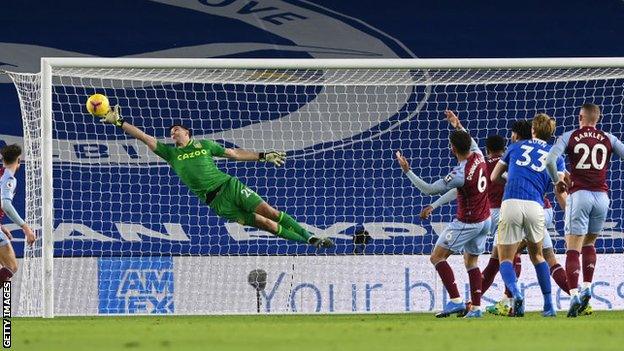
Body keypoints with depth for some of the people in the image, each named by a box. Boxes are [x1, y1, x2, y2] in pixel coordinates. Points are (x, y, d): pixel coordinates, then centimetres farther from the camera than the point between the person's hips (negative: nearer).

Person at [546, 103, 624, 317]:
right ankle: (587, 288, 10)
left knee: (573, 249, -2)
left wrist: (557, 181, 6)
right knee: (589, 244, 22)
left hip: (579, 194, -3)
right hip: (602, 196, 3)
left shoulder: (569, 137, 3)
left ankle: (574, 295, -17)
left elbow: (550, 160, -9)